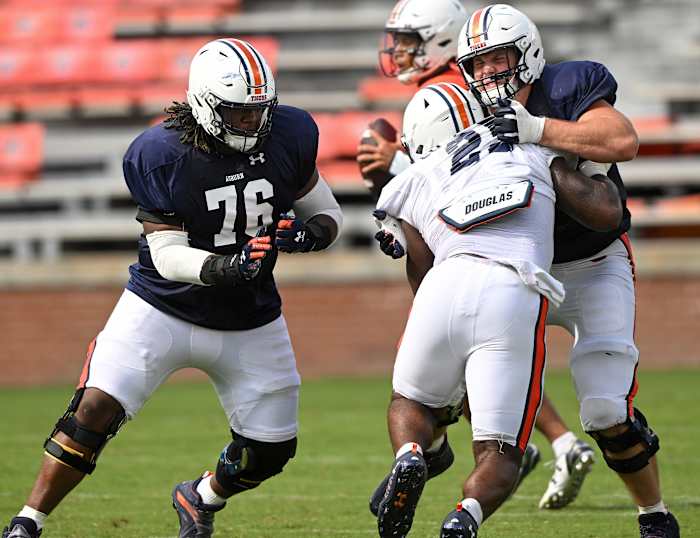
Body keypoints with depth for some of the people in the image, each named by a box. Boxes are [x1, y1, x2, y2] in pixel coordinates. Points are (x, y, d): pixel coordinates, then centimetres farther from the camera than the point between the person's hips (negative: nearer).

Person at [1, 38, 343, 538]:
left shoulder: (289, 136, -12)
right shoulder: (160, 155, -20)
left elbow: (328, 212, 1)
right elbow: (167, 254, -19)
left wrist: (308, 232, -24)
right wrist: (222, 266, -39)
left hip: (249, 322, 3)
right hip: (164, 308, -3)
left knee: (270, 451, 8)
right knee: (95, 410, -18)